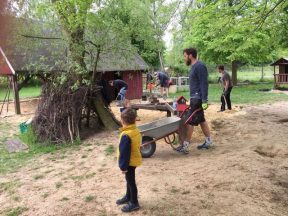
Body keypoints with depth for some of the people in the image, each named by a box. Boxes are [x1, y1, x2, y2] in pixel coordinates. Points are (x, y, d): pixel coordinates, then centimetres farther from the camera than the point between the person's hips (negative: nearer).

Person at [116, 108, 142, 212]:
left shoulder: (126, 135, -28)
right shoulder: (136, 131, 0)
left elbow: (124, 153, -25)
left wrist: (123, 166, -16)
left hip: (130, 162, -9)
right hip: (134, 160, 9)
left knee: (131, 181, 5)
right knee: (129, 180, 23)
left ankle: (134, 203, 19)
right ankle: (128, 197, 41)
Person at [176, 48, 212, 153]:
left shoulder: (199, 66, -15)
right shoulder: (193, 66, 16)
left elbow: (204, 84, -20)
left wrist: (204, 100, -23)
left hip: (198, 98, -10)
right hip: (194, 98, 10)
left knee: (190, 121, -7)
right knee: (201, 120, 15)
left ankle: (185, 146, -1)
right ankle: (208, 141, 25)